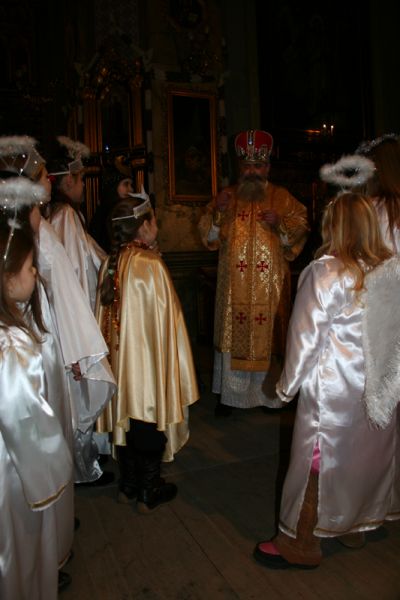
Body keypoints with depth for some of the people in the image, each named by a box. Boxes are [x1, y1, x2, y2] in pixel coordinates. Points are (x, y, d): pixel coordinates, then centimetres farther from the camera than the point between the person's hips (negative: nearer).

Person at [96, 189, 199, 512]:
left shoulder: (112, 263, 0)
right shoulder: (150, 265, -21)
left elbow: (108, 314, 7)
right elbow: (164, 321, -16)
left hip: (120, 356, 7)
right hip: (149, 358, -7)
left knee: (127, 416, 19)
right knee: (152, 422, 10)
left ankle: (128, 485, 36)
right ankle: (149, 492, 26)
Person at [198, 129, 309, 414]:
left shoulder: (282, 197, 7)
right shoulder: (227, 196, 11)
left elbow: (299, 231, 3)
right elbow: (209, 235, 7)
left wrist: (280, 224, -16)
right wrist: (218, 211, -11)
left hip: (270, 284, -1)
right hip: (234, 284, 1)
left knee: (267, 334, 4)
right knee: (232, 334, 3)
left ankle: (269, 393, 21)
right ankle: (229, 395, 15)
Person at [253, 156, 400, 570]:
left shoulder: (325, 272, -18)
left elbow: (306, 336, -15)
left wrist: (287, 384, -2)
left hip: (332, 389, -6)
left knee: (317, 463, 8)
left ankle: (302, 545, 25)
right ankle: (354, 529, 42)